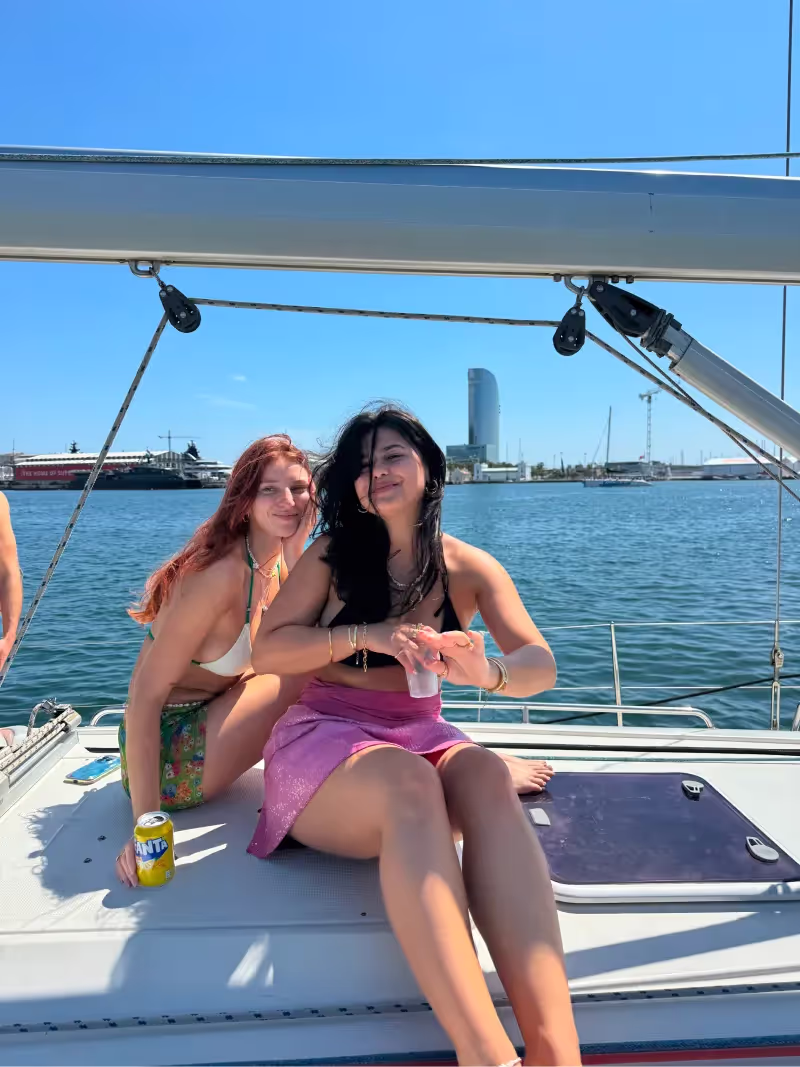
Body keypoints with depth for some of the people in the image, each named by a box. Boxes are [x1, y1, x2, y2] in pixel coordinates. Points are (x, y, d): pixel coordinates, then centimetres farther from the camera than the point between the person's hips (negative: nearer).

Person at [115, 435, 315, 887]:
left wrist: (294, 556, -14)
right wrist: (146, 825, -29)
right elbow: (145, 697, -27)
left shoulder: (277, 563, 0)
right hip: (171, 761, -8)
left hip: (207, 717, 8)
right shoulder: (222, 575, -27)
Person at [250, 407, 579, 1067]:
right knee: (409, 784, -35)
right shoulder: (332, 556, 3)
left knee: (486, 774, -33)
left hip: (422, 737, 2)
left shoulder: (470, 569, 5)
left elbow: (541, 666, -8)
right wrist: (364, 634, -18)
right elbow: (266, 652, -3)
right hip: (324, 736, -1)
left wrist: (487, 672, -32)